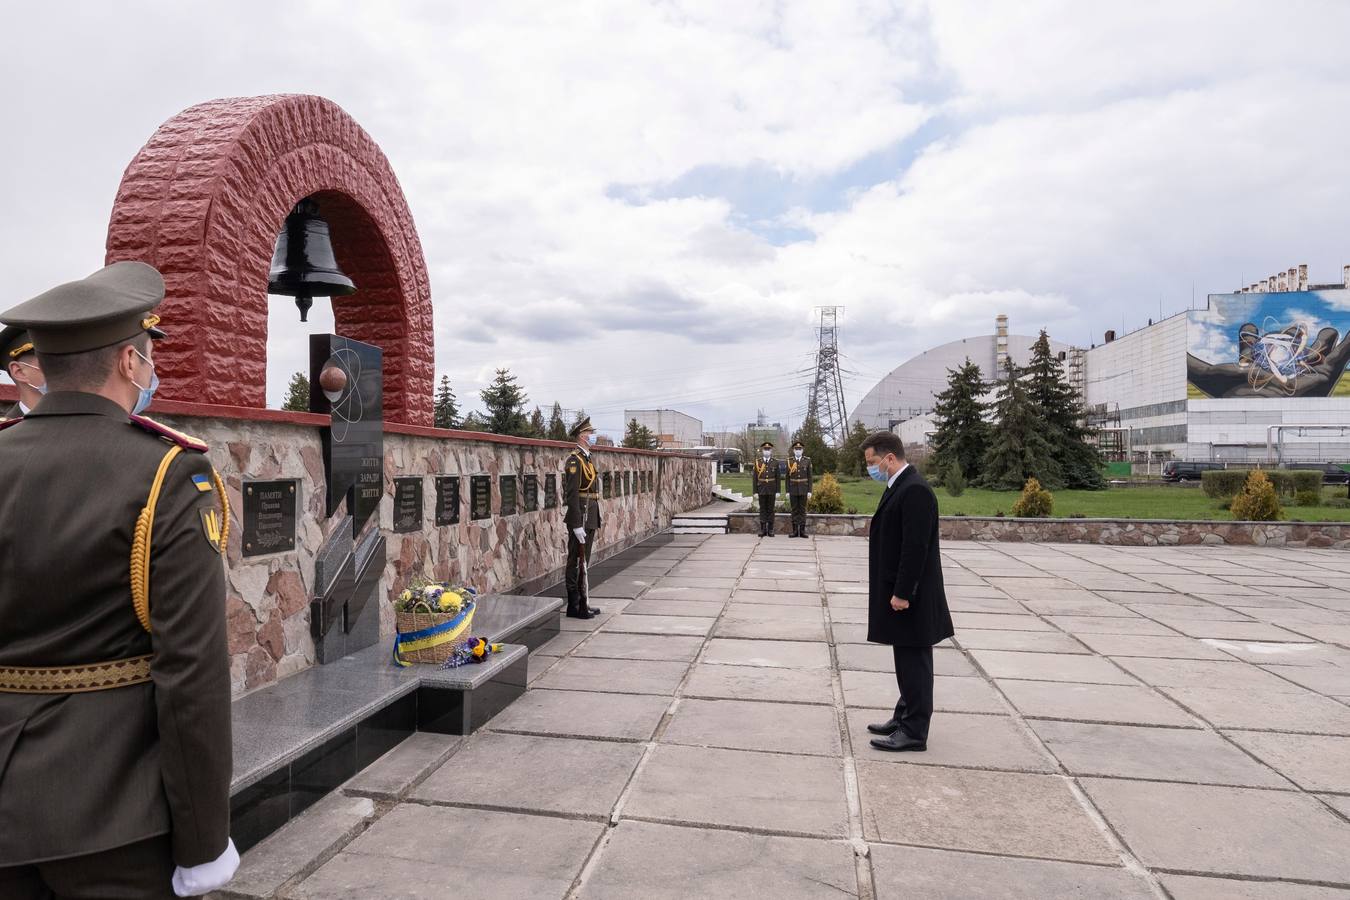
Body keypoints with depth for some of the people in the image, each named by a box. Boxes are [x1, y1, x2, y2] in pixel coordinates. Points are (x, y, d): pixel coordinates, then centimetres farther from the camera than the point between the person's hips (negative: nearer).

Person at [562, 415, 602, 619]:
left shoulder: (587, 459, 17)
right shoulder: (574, 460, -14)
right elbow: (572, 495, -19)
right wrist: (577, 525, -23)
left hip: (590, 517, 10)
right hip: (580, 517, -10)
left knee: (583, 562, 14)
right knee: (577, 562, -3)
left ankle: (583, 603, 22)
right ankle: (574, 606, 4)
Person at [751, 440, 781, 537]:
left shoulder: (775, 462, 2)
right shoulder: (757, 462, 1)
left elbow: (778, 478, 2)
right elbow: (754, 478, 0)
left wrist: (778, 492, -3)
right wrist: (755, 492, -5)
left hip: (772, 491, 0)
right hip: (761, 490, 0)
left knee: (770, 510, 4)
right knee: (762, 510, 4)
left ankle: (770, 530, 8)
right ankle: (763, 530, 8)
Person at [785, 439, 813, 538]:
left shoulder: (807, 460, 1)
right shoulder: (789, 461, 2)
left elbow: (809, 477, 0)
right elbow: (787, 477, 3)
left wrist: (809, 491, -5)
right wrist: (787, 491, -2)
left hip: (803, 489, 0)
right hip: (793, 489, 0)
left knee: (802, 510, 2)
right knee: (794, 510, 3)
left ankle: (802, 531, 6)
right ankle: (795, 531, 7)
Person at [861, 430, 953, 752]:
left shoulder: (915, 490, -20)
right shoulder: (899, 486, 12)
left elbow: (916, 548, -24)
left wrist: (903, 593, -21)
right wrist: (895, 592, 16)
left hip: (910, 596, -10)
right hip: (898, 592, 10)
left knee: (914, 662, 0)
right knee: (907, 661, 19)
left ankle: (914, 732, 10)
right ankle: (905, 717, 31)